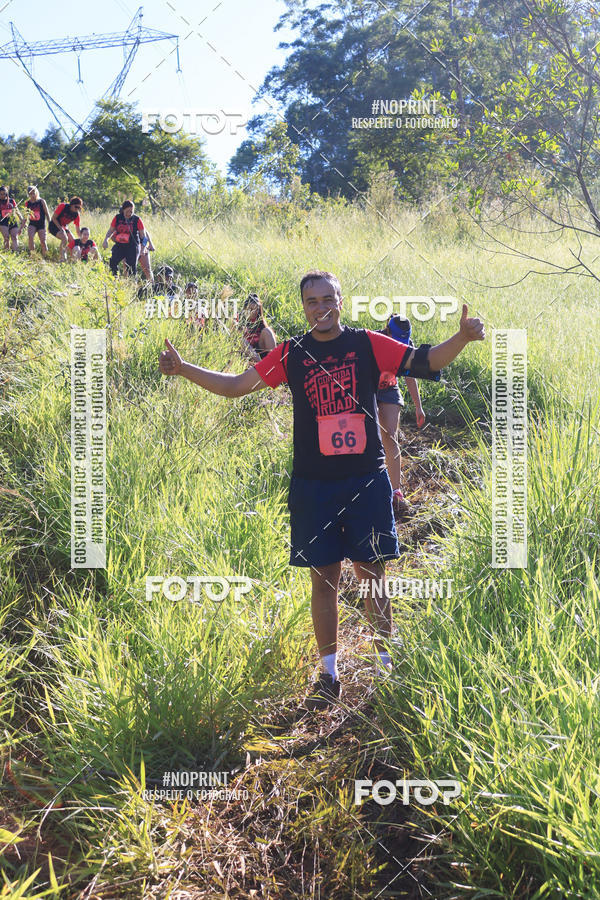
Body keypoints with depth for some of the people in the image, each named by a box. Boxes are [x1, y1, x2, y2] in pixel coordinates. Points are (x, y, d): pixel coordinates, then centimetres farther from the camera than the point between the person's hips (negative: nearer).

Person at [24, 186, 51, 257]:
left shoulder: (41, 201, -3)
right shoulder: (27, 203, 5)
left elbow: (47, 214, 1)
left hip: (41, 225, -2)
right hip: (32, 224, 2)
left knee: (43, 242, -6)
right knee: (30, 237, -26)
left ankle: (45, 256, 14)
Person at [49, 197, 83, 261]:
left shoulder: (76, 214, -7)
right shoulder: (62, 206, -21)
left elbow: (78, 230, -4)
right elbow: (54, 218, -16)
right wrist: (60, 228, -24)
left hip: (63, 227, 7)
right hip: (54, 226, -7)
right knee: (65, 238, -30)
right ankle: (62, 258, -27)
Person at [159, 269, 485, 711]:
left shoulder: (367, 344, 1)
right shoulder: (292, 353, 4)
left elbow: (427, 361, -2)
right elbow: (238, 385, 6)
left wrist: (463, 337, -19)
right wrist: (183, 369, -2)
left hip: (367, 479, -1)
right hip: (313, 484, 1)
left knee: (373, 576, 5)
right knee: (324, 579, 7)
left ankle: (386, 666, 17)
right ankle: (329, 675, 18)